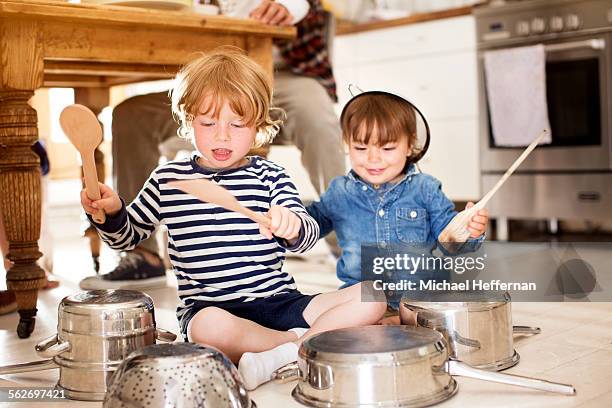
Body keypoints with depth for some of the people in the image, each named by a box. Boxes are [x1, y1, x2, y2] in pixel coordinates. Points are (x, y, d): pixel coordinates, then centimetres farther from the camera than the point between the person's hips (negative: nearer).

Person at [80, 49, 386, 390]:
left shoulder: (270, 177, 4)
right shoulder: (168, 179, 6)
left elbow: (307, 236, -9)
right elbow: (128, 236, 17)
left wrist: (291, 225, -34)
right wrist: (112, 211, -6)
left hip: (279, 301, 2)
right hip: (208, 307, -2)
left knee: (372, 299, -13)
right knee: (210, 326, -40)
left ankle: (279, 355, -22)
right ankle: (316, 341, -17)